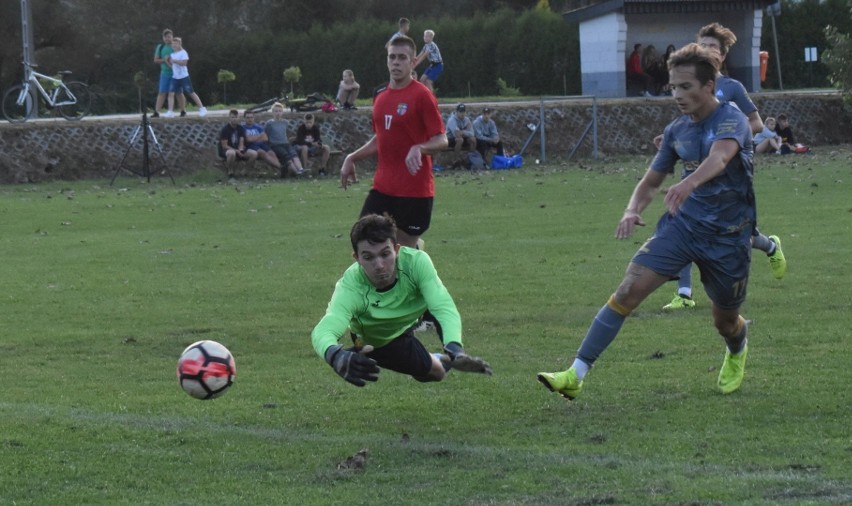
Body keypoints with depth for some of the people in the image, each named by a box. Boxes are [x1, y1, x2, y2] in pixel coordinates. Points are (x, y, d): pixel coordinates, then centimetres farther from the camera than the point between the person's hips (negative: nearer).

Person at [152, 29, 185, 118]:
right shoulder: (160, 47, 6)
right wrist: (164, 60, -12)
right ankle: (156, 112, -4)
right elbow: (156, 60, 6)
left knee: (179, 92, 3)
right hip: (165, 73, 2)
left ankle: (183, 111, 12)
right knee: (162, 92, -2)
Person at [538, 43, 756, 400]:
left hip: (727, 236, -4)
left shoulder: (731, 120, -15)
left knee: (725, 322, 12)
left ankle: (737, 353, 52)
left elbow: (719, 157, -37)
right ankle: (576, 374, -19)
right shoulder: (677, 131, 4)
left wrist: (689, 183, -58)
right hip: (682, 224, 4)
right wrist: (632, 211, -9)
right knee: (629, 290, -16)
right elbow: (651, 181, 14)